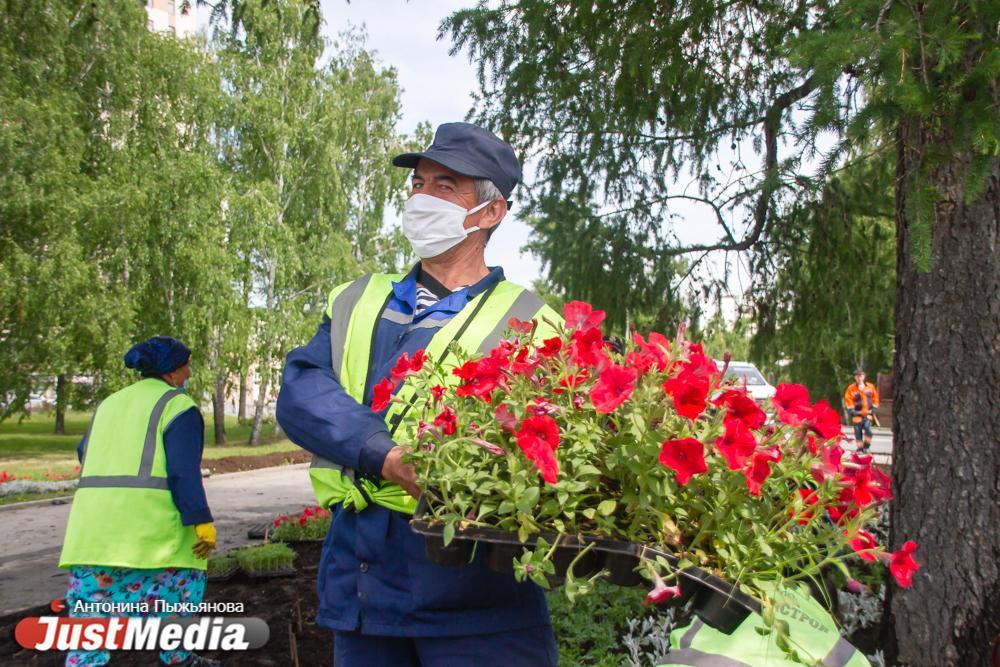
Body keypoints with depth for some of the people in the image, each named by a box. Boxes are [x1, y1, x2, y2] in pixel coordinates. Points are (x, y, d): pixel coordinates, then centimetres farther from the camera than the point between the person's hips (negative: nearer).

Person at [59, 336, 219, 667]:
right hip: (149, 525, -6)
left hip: (92, 523, 6)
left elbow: (85, 454, 29)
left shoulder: (110, 403, 19)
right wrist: (203, 523, -10)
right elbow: (184, 471, -12)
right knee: (181, 583, 16)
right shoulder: (177, 405, -3)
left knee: (94, 613, 6)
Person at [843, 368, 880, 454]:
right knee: (858, 432, 1)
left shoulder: (870, 387, 6)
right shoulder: (851, 389, 0)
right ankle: (860, 448, 15)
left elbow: (875, 398, 15)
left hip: (868, 413, 0)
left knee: (868, 429, -18)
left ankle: (866, 447, -2)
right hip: (857, 414, 0)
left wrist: (874, 408, 7)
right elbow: (848, 400, 1)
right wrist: (851, 410, -9)